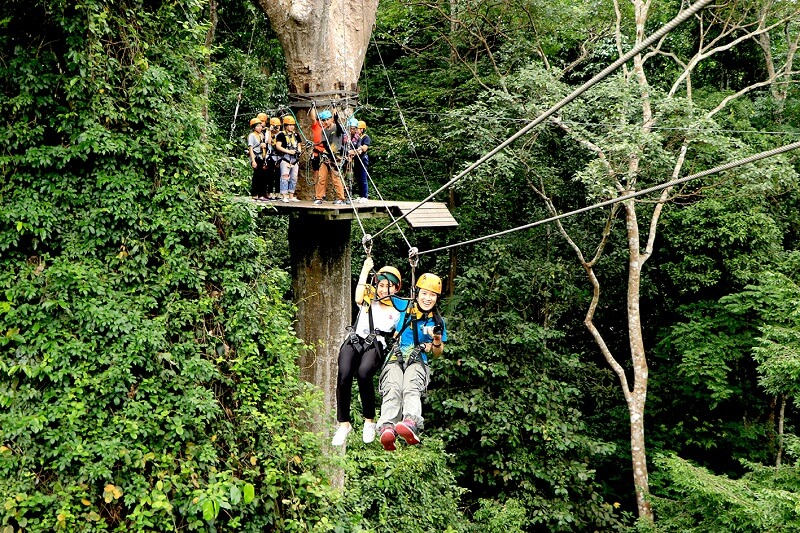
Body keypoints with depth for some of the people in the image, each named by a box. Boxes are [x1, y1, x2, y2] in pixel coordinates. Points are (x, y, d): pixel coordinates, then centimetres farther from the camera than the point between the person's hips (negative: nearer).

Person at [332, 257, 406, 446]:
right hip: (354, 340, 2)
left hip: (376, 345, -1)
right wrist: (365, 270, -1)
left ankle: (369, 420, -16)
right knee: (343, 376, -28)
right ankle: (344, 423, -15)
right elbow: (358, 298, -5)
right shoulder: (369, 297, 17)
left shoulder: (400, 310, 16)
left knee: (363, 373, -35)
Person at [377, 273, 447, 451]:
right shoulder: (405, 312, 18)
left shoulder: (438, 321, 19)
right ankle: (387, 428, -59)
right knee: (393, 389, -34)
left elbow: (437, 354, 22)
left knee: (411, 389, -36)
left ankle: (410, 423, -65)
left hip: (418, 362, 0)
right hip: (396, 358, 0)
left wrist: (437, 340, -1)